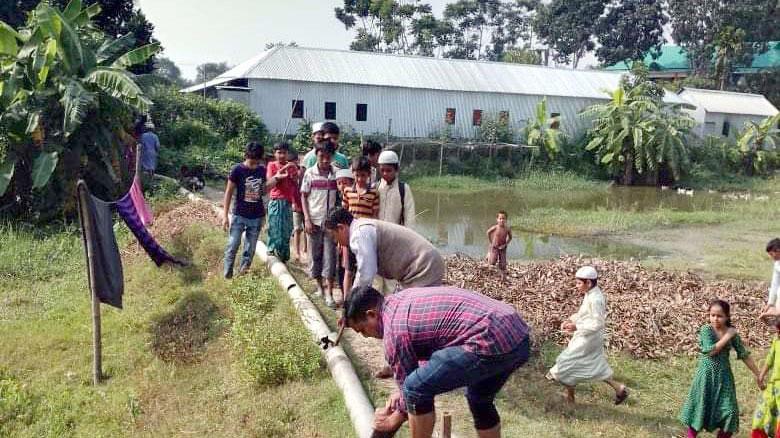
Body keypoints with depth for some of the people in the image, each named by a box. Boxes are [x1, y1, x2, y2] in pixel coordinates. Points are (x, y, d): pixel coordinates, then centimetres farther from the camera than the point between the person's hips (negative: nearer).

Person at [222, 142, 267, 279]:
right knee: (232, 247, -4)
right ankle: (227, 276, 7)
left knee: (250, 250, 8)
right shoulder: (237, 169, -10)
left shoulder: (262, 170, 0)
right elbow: (229, 192, -6)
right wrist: (225, 215, -8)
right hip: (239, 216, -3)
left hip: (257, 217, 3)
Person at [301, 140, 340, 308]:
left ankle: (329, 293, -1)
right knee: (315, 254, 8)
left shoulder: (336, 173, 0)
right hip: (314, 220, 0)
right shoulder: (310, 173, -1)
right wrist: (307, 219, -5)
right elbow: (304, 196, 2)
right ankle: (319, 286, 25)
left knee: (330, 255, -3)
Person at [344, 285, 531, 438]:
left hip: (491, 343, -10)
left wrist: (394, 420, 26)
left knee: (416, 389, 0)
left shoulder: (394, 329, -4)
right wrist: (403, 391, 38)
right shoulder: (403, 299, 22)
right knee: (479, 399, 30)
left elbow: (418, 388, 8)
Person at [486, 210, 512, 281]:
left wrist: (505, 244, -8)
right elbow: (488, 232, 0)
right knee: (492, 263, -8)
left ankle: (503, 277, 10)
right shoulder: (495, 228, -19)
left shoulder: (507, 229, -15)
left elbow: (510, 237, 3)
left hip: (502, 248, 1)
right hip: (494, 247, -1)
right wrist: (491, 242, 3)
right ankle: (489, 255, 23)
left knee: (502, 264, 0)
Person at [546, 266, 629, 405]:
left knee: (568, 364, 4)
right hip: (586, 338, 9)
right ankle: (619, 388, 25)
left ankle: (569, 398, 19)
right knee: (595, 367, 20)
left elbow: (598, 324, -27)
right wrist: (570, 320, 3)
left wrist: (577, 327, -27)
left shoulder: (595, 299, -26)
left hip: (587, 340, -9)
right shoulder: (590, 295, 4)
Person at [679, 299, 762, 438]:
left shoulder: (732, 333, -1)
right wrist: (727, 337, -19)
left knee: (729, 411, 1)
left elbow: (744, 355, 5)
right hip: (706, 375, -3)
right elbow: (711, 350, -23)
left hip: (724, 376, 3)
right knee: (699, 408, 4)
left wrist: (757, 374, 7)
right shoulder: (706, 329, -12)